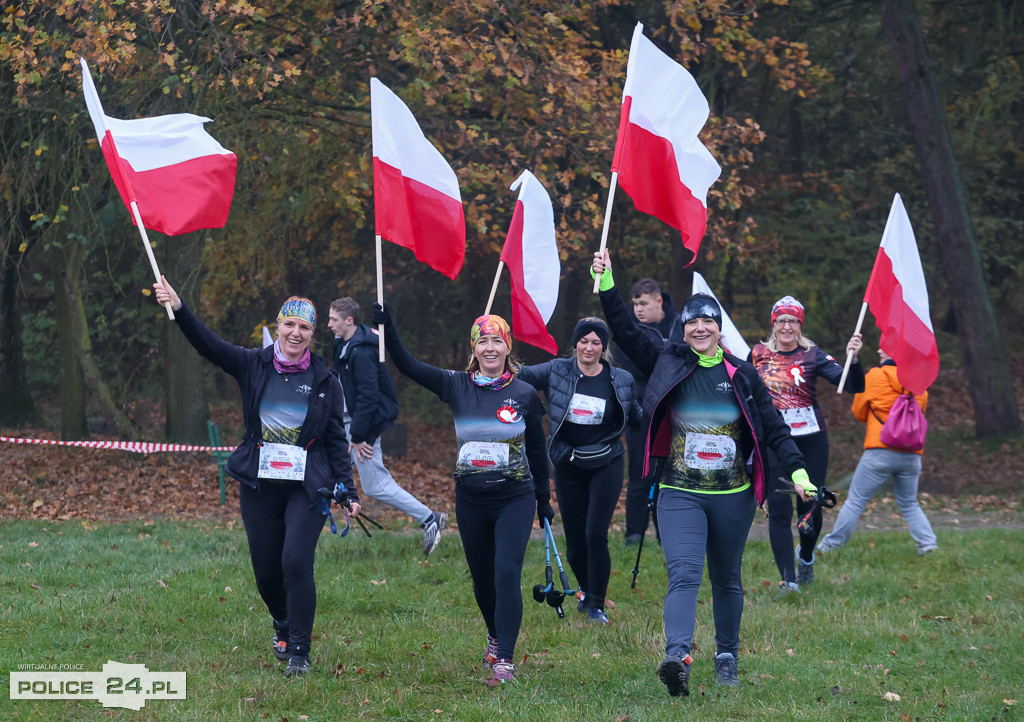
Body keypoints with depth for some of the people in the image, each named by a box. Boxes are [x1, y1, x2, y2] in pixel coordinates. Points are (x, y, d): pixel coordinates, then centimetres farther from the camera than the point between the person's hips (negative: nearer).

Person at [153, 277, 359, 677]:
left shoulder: (324, 381, 3)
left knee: (296, 562, -16)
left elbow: (337, 439, 6)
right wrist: (178, 308, -21)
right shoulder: (254, 366, 4)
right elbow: (208, 344, -7)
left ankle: (299, 651, -5)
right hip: (259, 484, 2)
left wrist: (348, 491, 1)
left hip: (307, 486, -2)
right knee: (265, 569, 7)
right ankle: (283, 625, 37)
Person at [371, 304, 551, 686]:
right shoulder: (458, 386, 0)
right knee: (482, 579, 13)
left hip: (515, 499, -3)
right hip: (471, 500, 3)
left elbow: (536, 450, 7)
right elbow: (409, 366, -5)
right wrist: (388, 329, -18)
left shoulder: (525, 394, -2)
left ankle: (504, 660, -15)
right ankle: (496, 636, 40)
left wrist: (544, 500, 12)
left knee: (507, 575, -15)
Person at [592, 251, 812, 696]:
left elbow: (773, 428, 2)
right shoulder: (668, 366, 1)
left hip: (733, 496, 1)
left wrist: (797, 471, -10)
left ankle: (727, 656, 29)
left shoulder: (742, 376, 1)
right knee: (684, 574, -18)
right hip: (680, 494, -1)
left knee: (726, 581, 14)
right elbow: (626, 334, -1)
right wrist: (607, 284, -9)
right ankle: (678, 658, -34)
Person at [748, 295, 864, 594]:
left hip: (810, 440, -1)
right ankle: (788, 579, -5)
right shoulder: (758, 354, 3)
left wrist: (853, 359, -29)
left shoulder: (812, 355, -3)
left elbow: (853, 386, -14)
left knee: (810, 506, 7)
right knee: (779, 509, -8)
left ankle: (806, 557, 38)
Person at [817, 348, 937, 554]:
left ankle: (831, 545, 8)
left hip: (881, 451, -4)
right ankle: (928, 544, 2)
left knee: (855, 501, 4)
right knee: (909, 505, 17)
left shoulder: (876, 376, -3)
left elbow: (859, 413, 8)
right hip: (912, 455, 4)